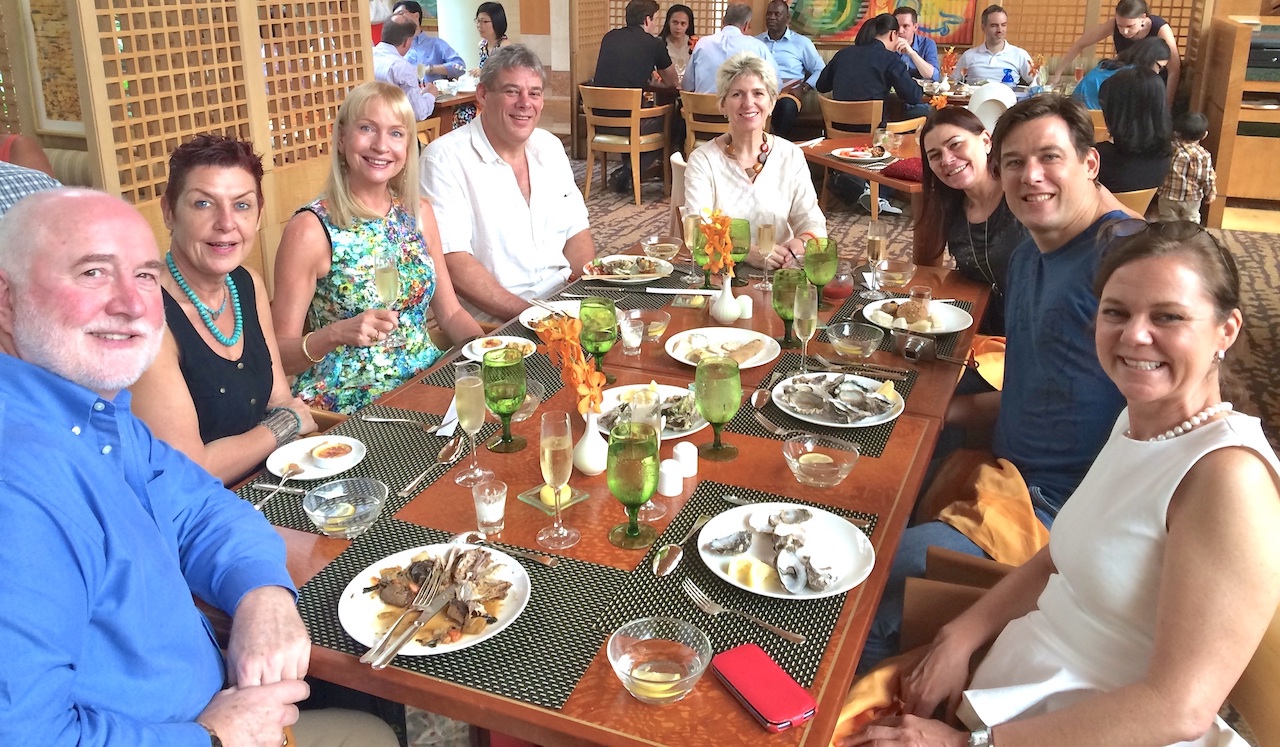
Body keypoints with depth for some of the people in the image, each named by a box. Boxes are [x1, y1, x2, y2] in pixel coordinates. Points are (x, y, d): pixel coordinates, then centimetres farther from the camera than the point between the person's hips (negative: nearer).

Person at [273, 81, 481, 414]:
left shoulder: (419, 213, 5)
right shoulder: (310, 229, -10)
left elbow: (451, 313, 12)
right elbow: (280, 354, -8)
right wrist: (336, 334, -27)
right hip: (347, 400, -6)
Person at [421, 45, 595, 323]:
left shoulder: (550, 147, 13)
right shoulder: (444, 159, -9)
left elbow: (576, 232, 15)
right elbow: (452, 261, -16)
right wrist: (528, 315, -22)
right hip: (492, 323, -6)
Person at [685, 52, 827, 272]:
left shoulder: (791, 156, 8)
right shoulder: (702, 160, -1)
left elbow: (813, 223, 4)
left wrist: (797, 246, -20)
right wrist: (748, 252, -28)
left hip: (781, 272, 1)